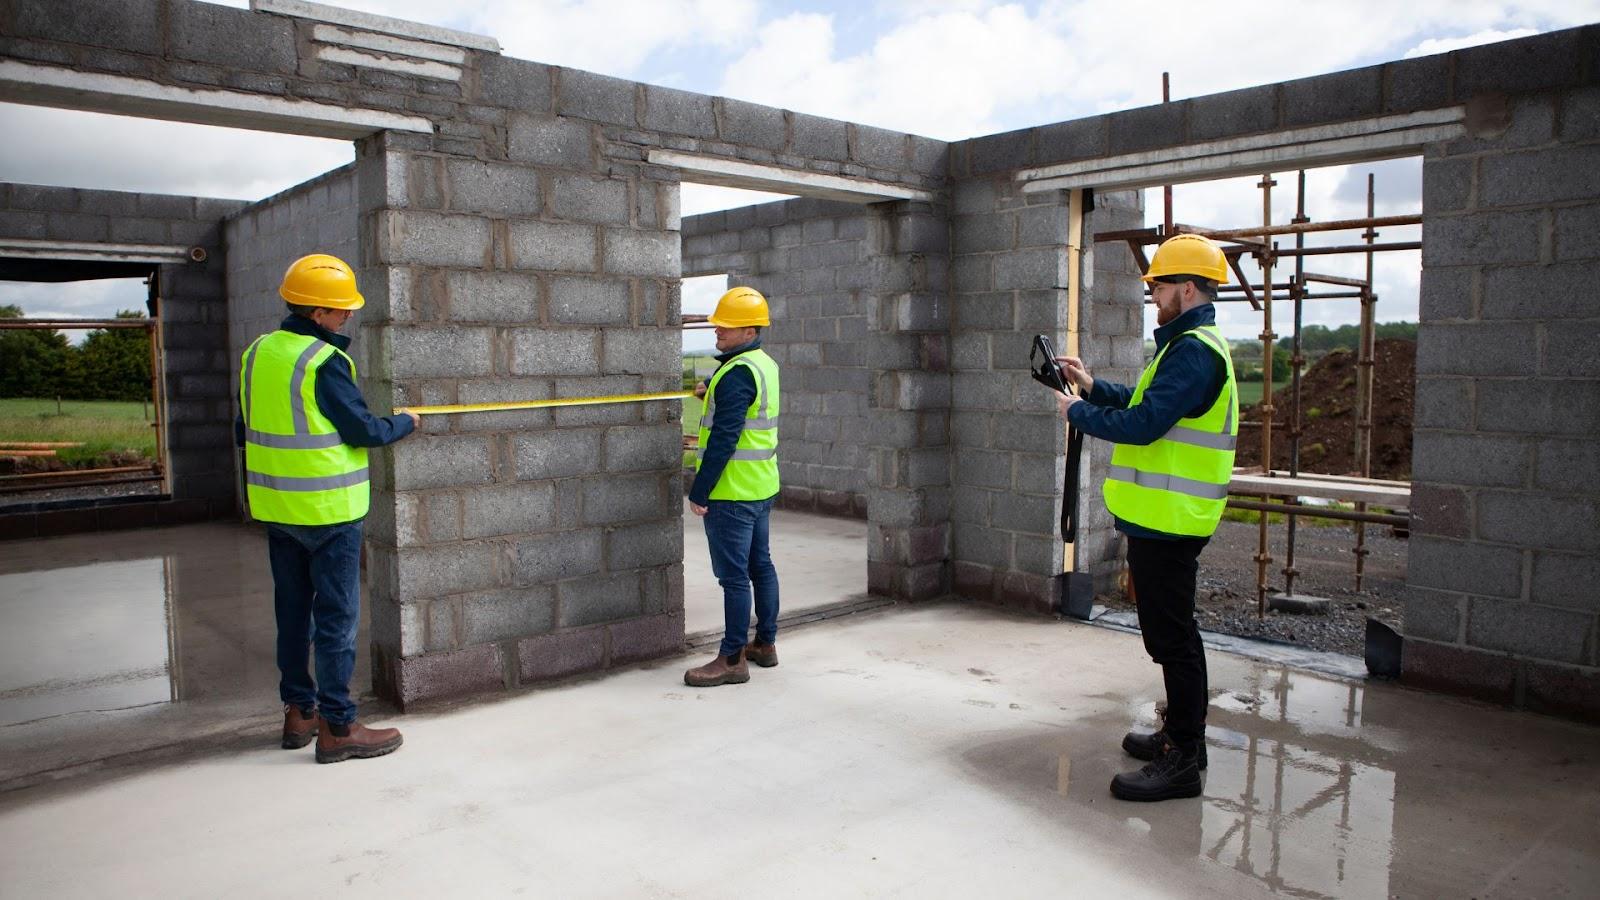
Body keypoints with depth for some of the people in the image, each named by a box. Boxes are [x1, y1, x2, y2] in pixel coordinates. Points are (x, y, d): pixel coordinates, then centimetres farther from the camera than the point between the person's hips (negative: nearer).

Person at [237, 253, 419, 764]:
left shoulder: (257, 353, 7)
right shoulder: (325, 362, -17)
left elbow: (246, 428, 14)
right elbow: (363, 430, -15)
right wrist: (404, 423, 2)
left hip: (275, 507, 8)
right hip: (328, 510, -8)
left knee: (293, 611, 17)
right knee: (336, 617, 0)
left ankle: (298, 712, 27)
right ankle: (337, 727, 6)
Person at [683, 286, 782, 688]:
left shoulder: (737, 373, -19)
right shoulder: (765, 365, 11)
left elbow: (724, 439, -24)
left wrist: (699, 491, -20)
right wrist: (712, 388, 22)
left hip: (732, 492, -10)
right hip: (762, 486, 10)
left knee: (734, 575, -4)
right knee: (760, 565, 16)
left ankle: (732, 659, 3)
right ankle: (765, 644, 27)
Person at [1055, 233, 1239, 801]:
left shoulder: (1194, 351, -18)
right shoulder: (1193, 345, 18)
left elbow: (1143, 424, -25)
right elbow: (1148, 404, 22)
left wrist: (1078, 413, -11)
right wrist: (1093, 387, 14)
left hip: (1168, 520, -11)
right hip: (1165, 516, 11)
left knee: (1170, 637, -5)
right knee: (1172, 631, 20)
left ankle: (1182, 763, 3)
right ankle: (1182, 735, 33)